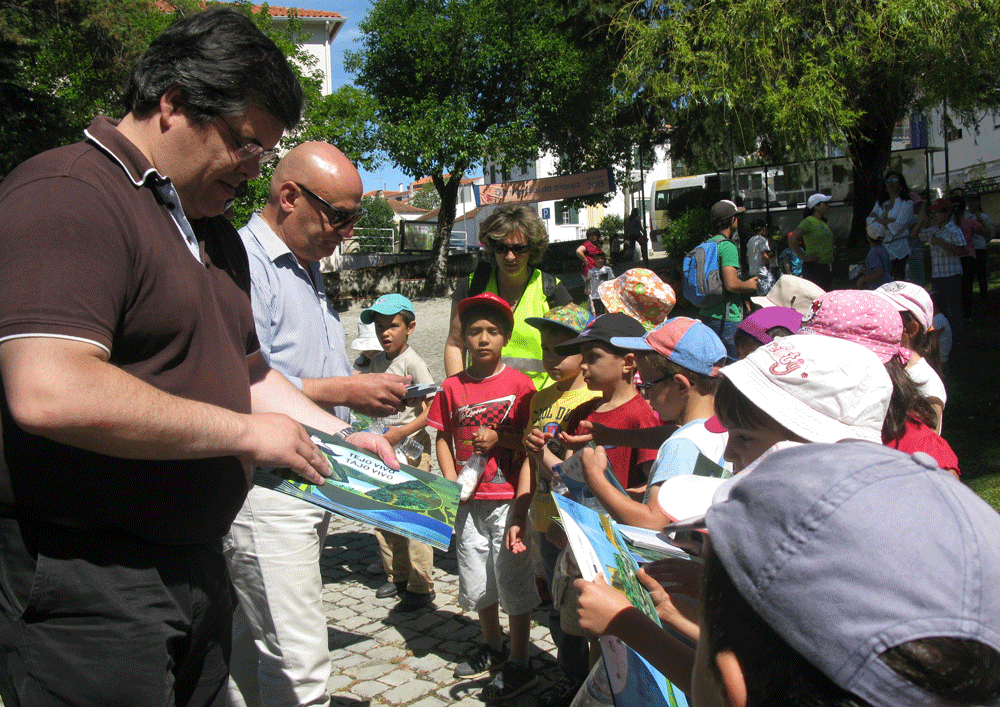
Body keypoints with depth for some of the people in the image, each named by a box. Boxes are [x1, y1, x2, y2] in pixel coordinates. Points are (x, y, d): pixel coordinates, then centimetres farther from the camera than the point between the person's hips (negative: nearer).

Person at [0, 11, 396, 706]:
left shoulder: (211, 227, 15)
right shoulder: (66, 193, -17)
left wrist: (343, 435, 9)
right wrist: (246, 432, -21)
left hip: (195, 562, 9)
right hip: (88, 580, -9)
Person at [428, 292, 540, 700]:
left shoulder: (518, 384, -8)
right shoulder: (452, 388, 2)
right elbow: (443, 438, 7)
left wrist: (500, 439, -21)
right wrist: (451, 484, -4)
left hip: (508, 499, -4)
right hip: (469, 502, 4)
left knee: (513, 580, 3)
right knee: (475, 582, 17)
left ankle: (519, 665, 19)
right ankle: (492, 648, 39)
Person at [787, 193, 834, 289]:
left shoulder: (823, 223, 16)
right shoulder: (808, 221, -10)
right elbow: (792, 239, -22)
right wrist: (804, 258, -19)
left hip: (828, 267, 9)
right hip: (814, 267, -9)